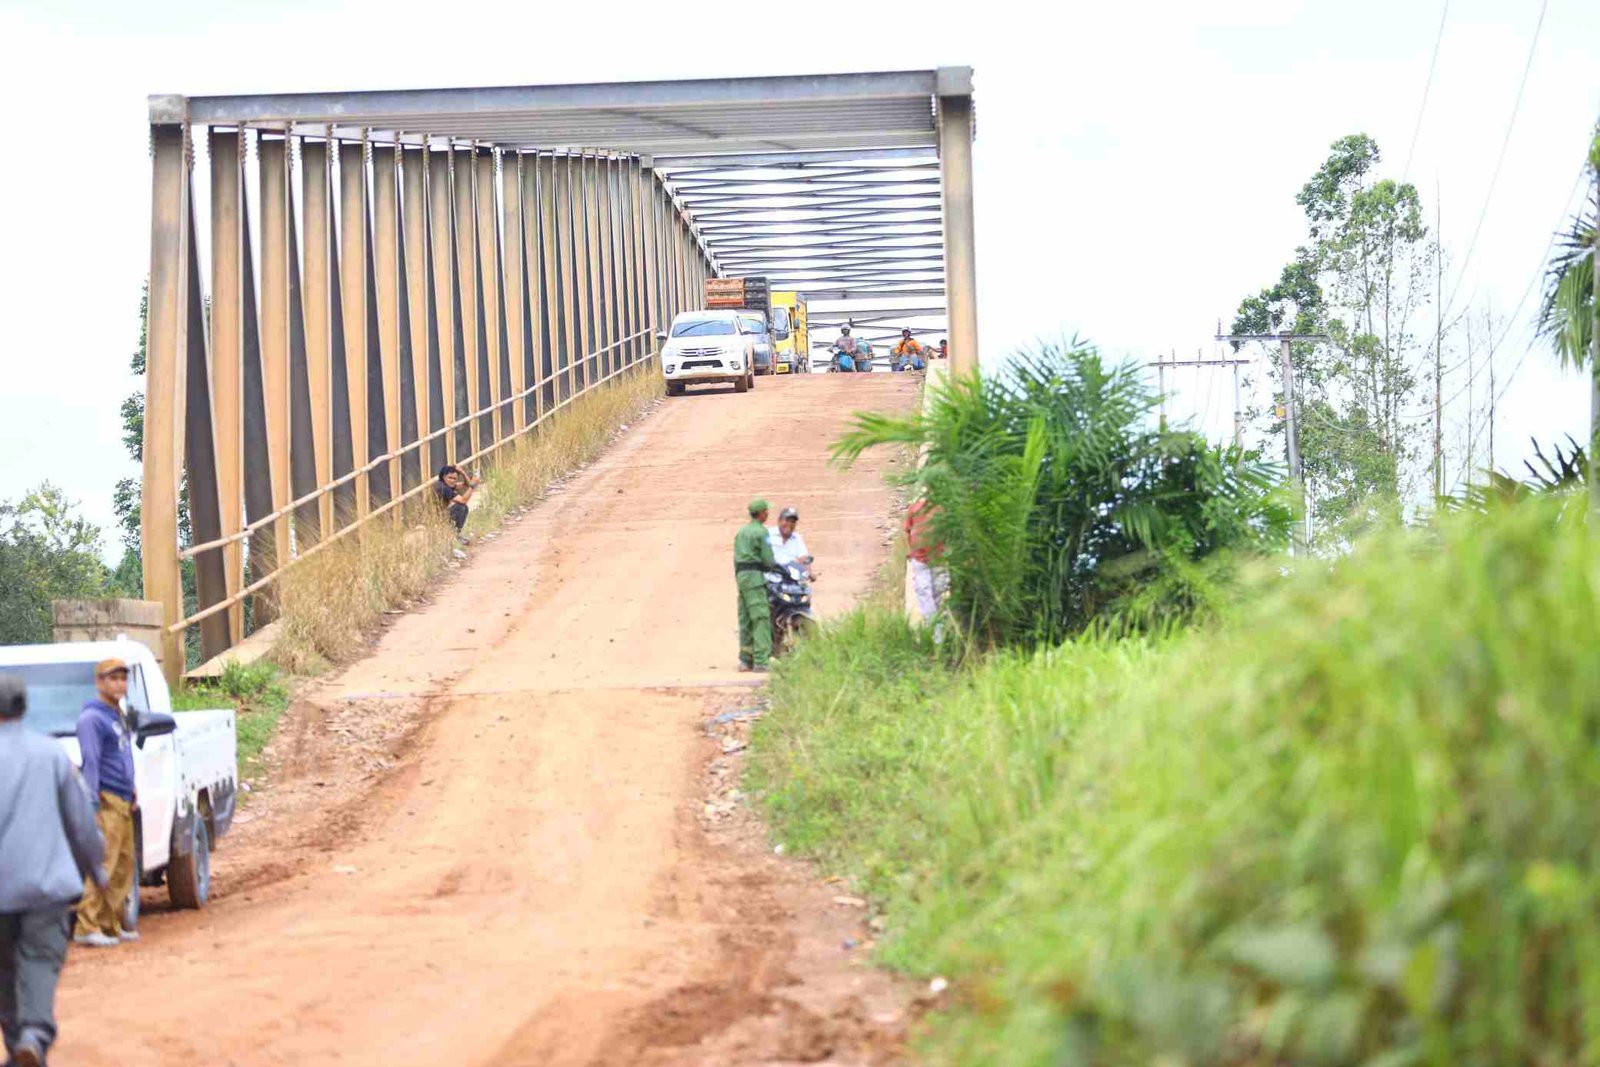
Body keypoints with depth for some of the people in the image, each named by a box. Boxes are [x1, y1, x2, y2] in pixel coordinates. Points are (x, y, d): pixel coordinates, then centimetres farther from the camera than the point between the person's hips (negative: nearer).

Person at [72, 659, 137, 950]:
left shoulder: (118, 715, 20)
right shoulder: (92, 717, -8)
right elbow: (90, 763, -14)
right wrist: (93, 804, -18)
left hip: (123, 803, 9)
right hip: (106, 801, -9)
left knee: (123, 866, 7)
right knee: (101, 866, -13)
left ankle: (112, 925, 11)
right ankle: (88, 927, -14)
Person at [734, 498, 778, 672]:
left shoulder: (741, 531, 18)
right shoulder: (761, 532, -9)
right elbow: (768, 560, -12)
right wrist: (775, 564, 10)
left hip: (740, 575, 9)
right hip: (755, 576, -9)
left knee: (745, 619, 10)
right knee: (761, 619, -10)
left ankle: (745, 659, 11)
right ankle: (760, 661, -16)